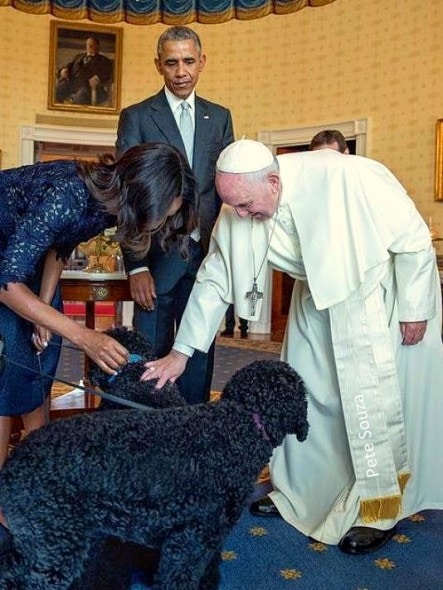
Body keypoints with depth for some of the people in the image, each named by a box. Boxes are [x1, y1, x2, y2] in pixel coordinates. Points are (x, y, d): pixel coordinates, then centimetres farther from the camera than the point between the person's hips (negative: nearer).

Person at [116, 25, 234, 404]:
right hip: (157, 257, -2)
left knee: (199, 355, 10)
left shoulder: (220, 117, 13)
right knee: (151, 356, 4)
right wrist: (136, 266, -11)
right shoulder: (136, 117, 3)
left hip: (206, 255, 3)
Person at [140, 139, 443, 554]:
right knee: (303, 391, 8)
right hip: (318, 294, 5)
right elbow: (214, 280, -8)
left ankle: (380, 508, 15)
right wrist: (181, 351, -9)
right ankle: (296, 492, 27)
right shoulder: (237, 213, -19)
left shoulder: (343, 177, -34)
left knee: (375, 398, -5)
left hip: (380, 289, -5)